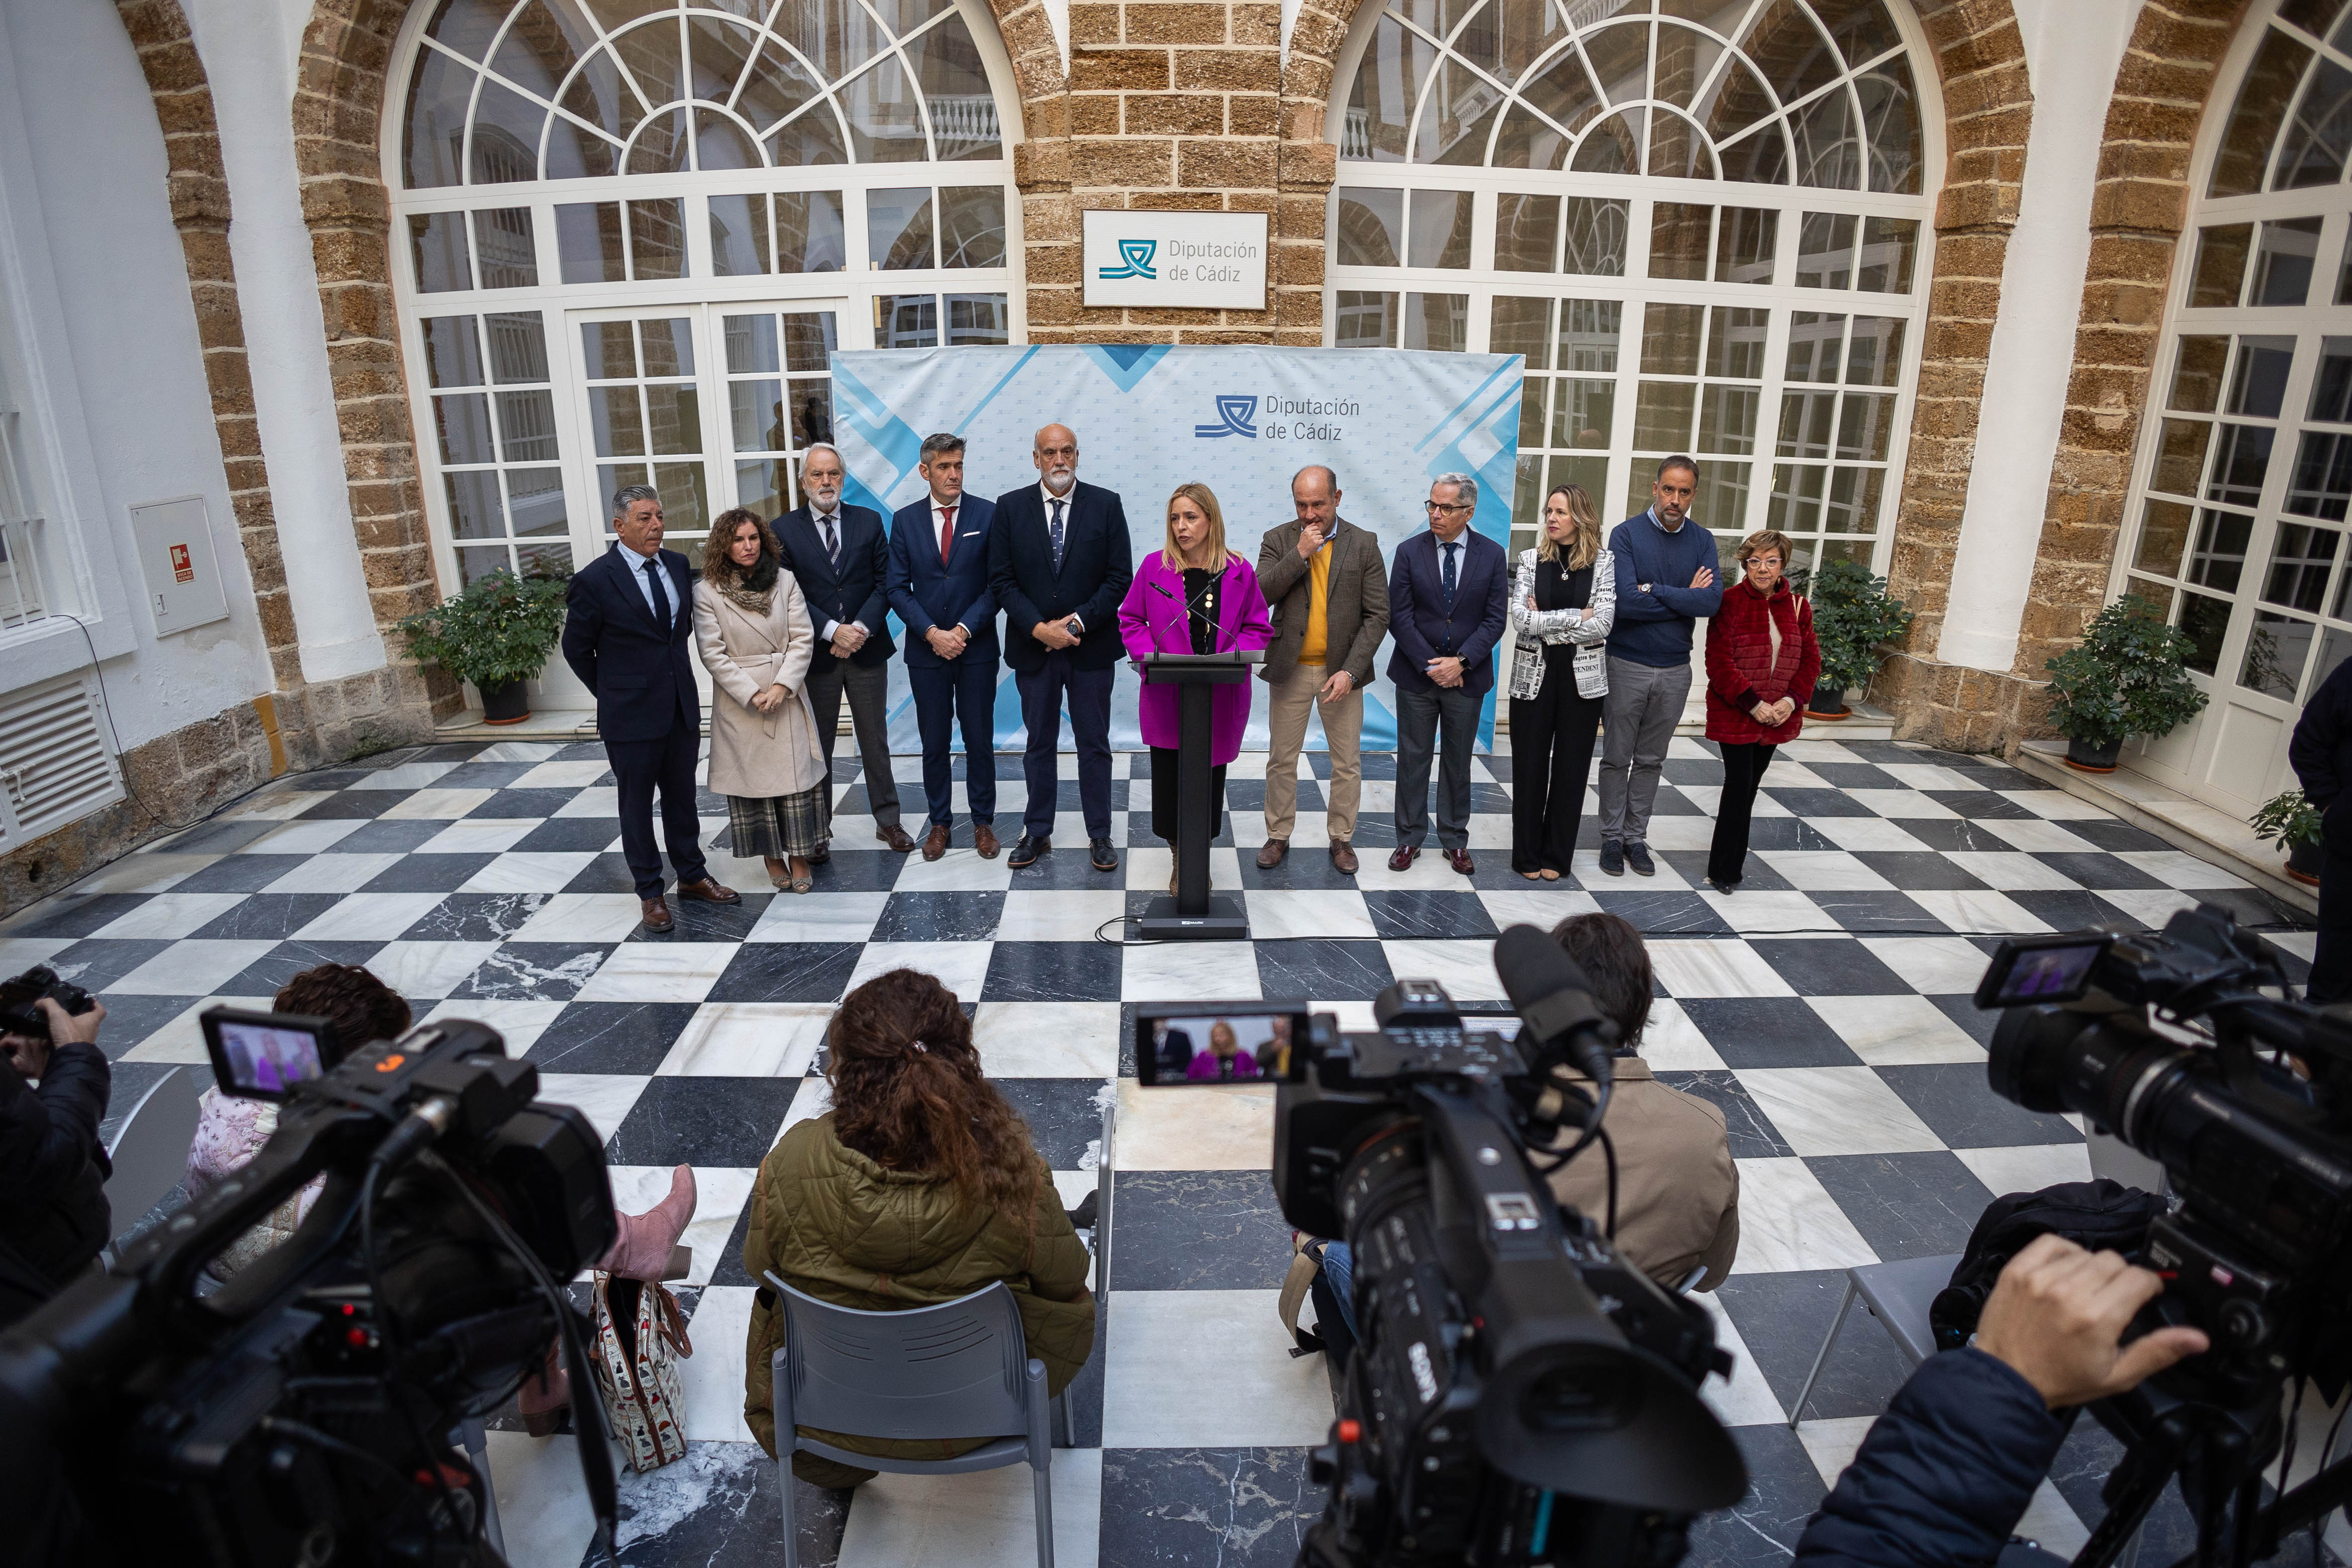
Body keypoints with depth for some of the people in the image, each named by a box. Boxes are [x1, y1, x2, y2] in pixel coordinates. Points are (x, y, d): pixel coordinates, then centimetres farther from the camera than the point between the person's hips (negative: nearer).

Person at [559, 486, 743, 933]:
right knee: (637, 805, 9)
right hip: (631, 714, -5)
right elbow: (577, 649, -2)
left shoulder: (678, 565, 2)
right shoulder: (594, 580, -13)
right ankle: (650, 893, 21)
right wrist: (613, 693, 5)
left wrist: (673, 674, 14)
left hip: (682, 707, 5)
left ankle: (692, 878, 30)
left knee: (682, 798, 16)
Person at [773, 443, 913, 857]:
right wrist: (833, 631, -15)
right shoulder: (784, 529, 0)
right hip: (816, 653, -1)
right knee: (817, 744, 7)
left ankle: (887, 820, 21)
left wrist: (861, 629, -13)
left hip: (867, 648, 1)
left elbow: (884, 581, 0)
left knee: (875, 740, 9)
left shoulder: (869, 521, 4)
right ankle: (818, 831, 17)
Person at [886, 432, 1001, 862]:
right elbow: (898, 588, 2)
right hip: (926, 650, 1)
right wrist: (931, 632, -11)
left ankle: (983, 822, 20)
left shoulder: (988, 514, -2)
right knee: (934, 743, 9)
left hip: (977, 650, -1)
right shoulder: (905, 520, 3)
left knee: (979, 741, 7)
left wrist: (964, 630, -14)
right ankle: (940, 822, 22)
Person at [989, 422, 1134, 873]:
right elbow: (1001, 579, -2)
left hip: (1092, 646, -1)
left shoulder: (1106, 505, -1)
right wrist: (1039, 628, -13)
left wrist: (1078, 622, -14)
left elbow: (1119, 577, -4)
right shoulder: (1010, 507, 1)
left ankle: (1100, 836, 17)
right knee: (1039, 744, 12)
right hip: (1033, 647, 1)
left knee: (1094, 745, 7)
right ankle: (1037, 833, 23)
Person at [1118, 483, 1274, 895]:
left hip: (1220, 699, 0)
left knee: (1209, 780, 10)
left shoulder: (1239, 571, -2)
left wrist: (1229, 659, -14)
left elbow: (1259, 628, 3)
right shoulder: (1155, 566, -2)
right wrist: (1151, 658, -12)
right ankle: (1178, 859, 27)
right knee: (1169, 779, 5)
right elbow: (1131, 620, 4)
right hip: (1167, 697, 0)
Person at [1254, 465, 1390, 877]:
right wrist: (1299, 554, -20)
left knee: (1347, 763, 8)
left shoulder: (1364, 544, -3)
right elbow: (1259, 596, -13)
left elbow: (1377, 615, -5)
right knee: (1281, 759, 9)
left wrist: (1350, 671, -14)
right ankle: (1278, 837, 24)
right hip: (1289, 670, 0)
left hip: (1342, 671, 0)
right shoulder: (1278, 541, -1)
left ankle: (1342, 839, 24)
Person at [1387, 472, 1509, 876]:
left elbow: (1495, 619, -5)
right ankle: (1409, 838, 18)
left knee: (1458, 760, 11)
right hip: (1416, 675, 0)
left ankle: (1455, 840, 22)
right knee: (1412, 759, 6)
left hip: (1468, 676, 1)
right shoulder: (1410, 552, -3)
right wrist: (1431, 666, -14)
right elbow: (1399, 616, -7)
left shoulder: (1492, 555, -2)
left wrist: (1461, 662, -16)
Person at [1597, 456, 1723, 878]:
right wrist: (1686, 599, -13)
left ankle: (1636, 836, 25)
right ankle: (1612, 836, 21)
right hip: (1627, 665, -3)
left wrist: (1655, 591, -19)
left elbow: (1713, 601, -14)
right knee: (1617, 758, 8)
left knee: (1651, 761, 13)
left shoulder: (1702, 541, 1)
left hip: (1675, 669, 3)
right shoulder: (1627, 534, -10)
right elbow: (1626, 602, -22)